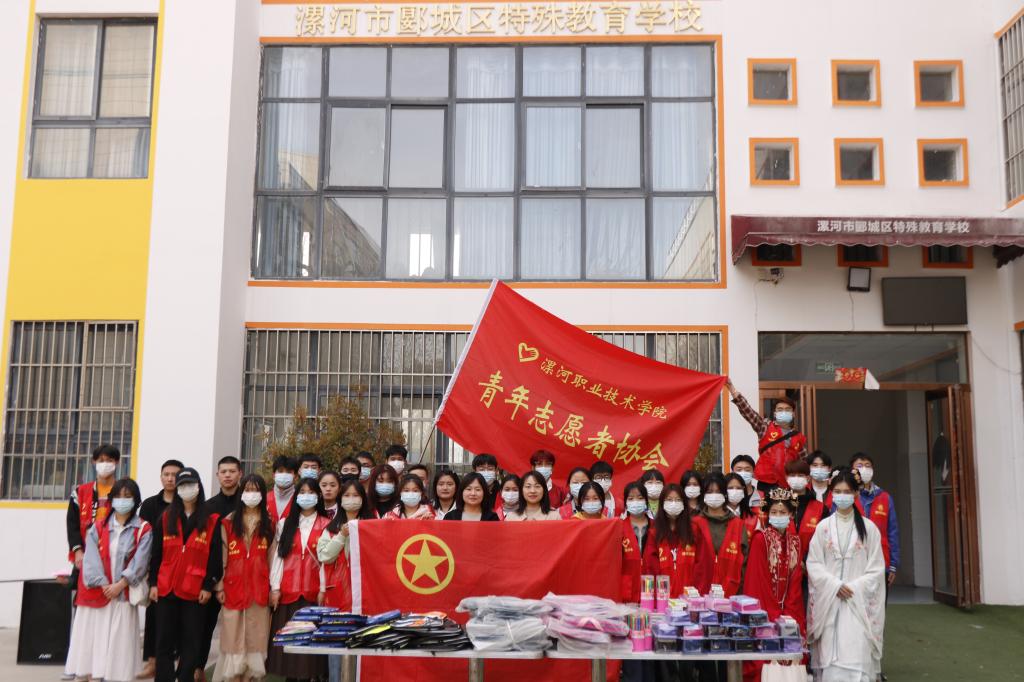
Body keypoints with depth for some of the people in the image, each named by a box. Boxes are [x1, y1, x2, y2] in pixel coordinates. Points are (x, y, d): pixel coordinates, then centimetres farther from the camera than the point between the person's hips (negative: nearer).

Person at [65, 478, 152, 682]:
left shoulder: (143, 530, 1)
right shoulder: (98, 528, 9)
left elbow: (140, 562, -6)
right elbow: (91, 559, -1)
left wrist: (120, 584, -15)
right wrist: (103, 584, -13)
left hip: (123, 596, -2)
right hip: (95, 595, 2)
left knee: (118, 646, -2)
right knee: (91, 644, 3)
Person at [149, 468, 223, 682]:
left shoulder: (212, 521, 1)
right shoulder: (165, 519, 9)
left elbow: (215, 557, -1)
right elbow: (156, 554, 8)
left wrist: (208, 586, -7)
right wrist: (153, 583, 3)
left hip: (195, 591, -2)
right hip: (166, 589, 2)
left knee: (192, 641, 3)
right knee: (164, 641, 7)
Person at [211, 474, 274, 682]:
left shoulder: (269, 524, 9)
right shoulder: (228, 522, 6)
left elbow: (272, 558, 6)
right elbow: (222, 557, 3)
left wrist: (274, 587, 0)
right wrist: (219, 586, -3)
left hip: (259, 587, 1)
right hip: (233, 586, -1)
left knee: (255, 636, 2)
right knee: (233, 636, 1)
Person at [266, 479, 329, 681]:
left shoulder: (325, 525, 2)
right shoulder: (285, 524, 10)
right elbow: (277, 556, 5)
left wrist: (323, 589, -7)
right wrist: (274, 587, -2)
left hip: (313, 591, -2)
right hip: (287, 590, 2)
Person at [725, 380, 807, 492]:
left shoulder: (799, 437, 13)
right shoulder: (765, 427, 6)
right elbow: (747, 411, -5)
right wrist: (732, 389, -17)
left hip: (789, 485, 3)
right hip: (766, 483, -2)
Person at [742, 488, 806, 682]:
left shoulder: (795, 541, 8)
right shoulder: (760, 539, -8)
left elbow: (796, 580, 5)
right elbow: (757, 579, -11)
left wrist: (788, 613, -6)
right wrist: (773, 614, -14)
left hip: (789, 610, 5)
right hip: (764, 610, -4)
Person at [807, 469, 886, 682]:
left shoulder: (869, 528, 4)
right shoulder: (823, 527, 6)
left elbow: (876, 568, 2)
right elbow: (813, 564, 3)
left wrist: (854, 588, -10)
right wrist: (835, 585, -11)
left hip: (859, 603, -1)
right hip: (829, 601, 1)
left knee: (857, 656, -9)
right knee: (830, 657, -1)